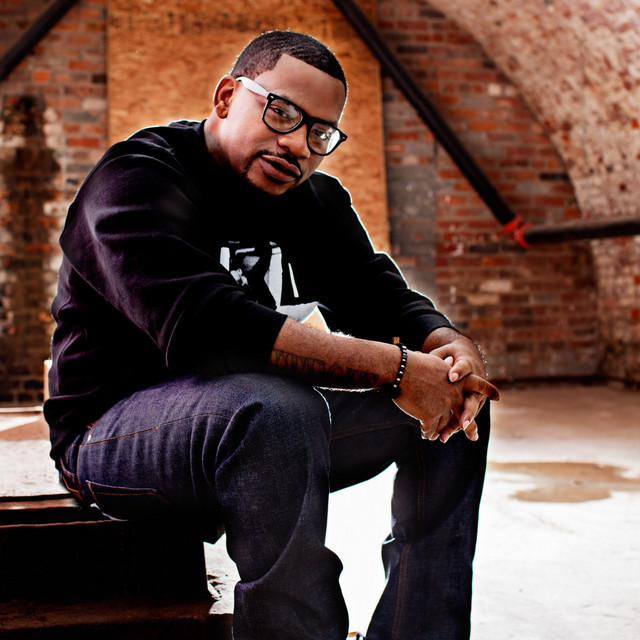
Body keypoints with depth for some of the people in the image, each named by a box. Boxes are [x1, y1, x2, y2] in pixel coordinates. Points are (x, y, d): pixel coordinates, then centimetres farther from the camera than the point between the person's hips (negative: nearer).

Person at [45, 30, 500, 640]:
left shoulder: (320, 200, 9)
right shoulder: (135, 178, -15)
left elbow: (385, 297, 4)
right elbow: (200, 324, -32)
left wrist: (452, 347, -21)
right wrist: (393, 367, -33)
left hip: (271, 425, 7)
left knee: (457, 402, -2)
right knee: (274, 408, -38)